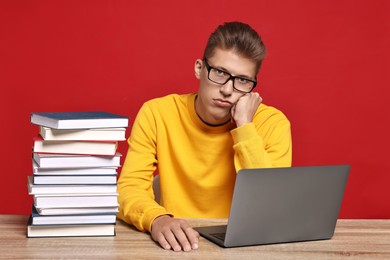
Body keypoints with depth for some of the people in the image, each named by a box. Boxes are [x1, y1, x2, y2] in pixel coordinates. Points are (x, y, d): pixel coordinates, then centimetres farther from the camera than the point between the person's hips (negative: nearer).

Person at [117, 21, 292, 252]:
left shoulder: (272, 123, -7)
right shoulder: (157, 114, -5)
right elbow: (128, 190, -11)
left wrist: (244, 126, -18)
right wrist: (157, 220, -31)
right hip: (177, 247, 1)